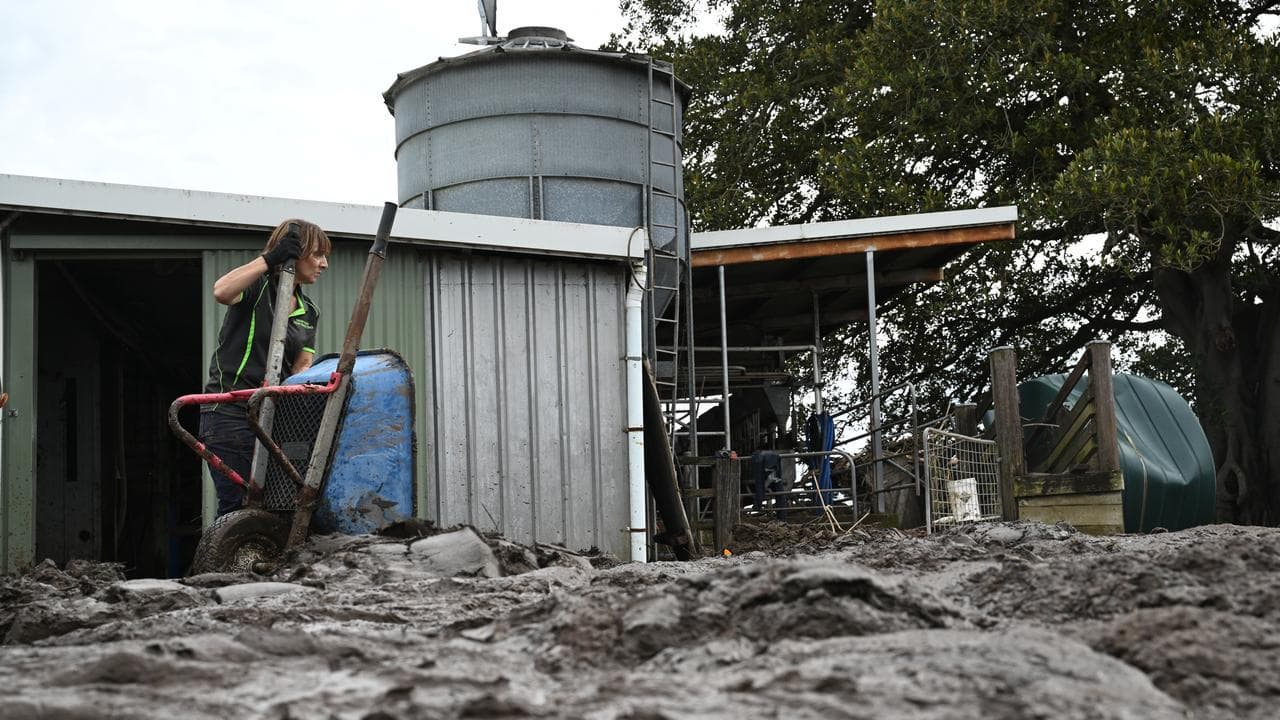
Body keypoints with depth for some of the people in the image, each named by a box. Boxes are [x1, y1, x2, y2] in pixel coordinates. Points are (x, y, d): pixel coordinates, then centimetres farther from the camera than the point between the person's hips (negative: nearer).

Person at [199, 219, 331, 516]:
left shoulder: (309, 313, 17)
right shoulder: (257, 286, -3)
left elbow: (302, 366, 7)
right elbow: (222, 291, -26)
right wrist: (270, 259, -24)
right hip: (230, 414, -7)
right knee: (237, 506, -12)